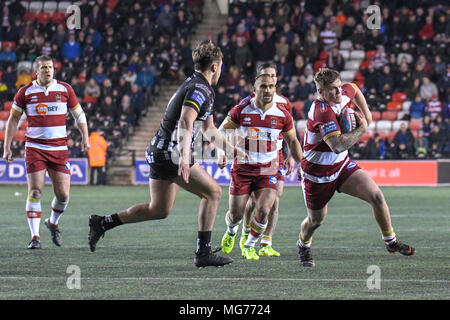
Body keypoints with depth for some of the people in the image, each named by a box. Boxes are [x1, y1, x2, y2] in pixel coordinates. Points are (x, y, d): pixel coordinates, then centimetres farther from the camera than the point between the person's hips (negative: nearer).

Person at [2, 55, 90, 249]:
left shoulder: (65, 89, 3)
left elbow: (79, 114, 14)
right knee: (35, 192, -9)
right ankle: (35, 237, -3)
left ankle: (53, 223, 28)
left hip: (59, 149, 1)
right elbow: (13, 119, 9)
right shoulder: (25, 92, 1)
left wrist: (85, 137, 3)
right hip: (34, 149, -1)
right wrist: (7, 147, 5)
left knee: (63, 194, -1)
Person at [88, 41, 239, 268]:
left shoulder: (193, 85, 19)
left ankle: (102, 223, 18)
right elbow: (185, 123, -31)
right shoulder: (200, 89, -15)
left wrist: (233, 148, 31)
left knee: (160, 210, 15)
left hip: (159, 152, 10)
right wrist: (184, 157, -42)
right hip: (170, 153, -10)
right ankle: (203, 253, -7)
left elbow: (209, 129, 30)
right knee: (213, 192, -6)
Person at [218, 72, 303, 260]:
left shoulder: (283, 115, -2)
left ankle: (249, 246, 10)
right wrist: (222, 153, -11)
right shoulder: (241, 110, -7)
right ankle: (231, 232, 40)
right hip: (242, 169, -1)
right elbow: (222, 131, 4)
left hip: (268, 172, 1)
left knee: (263, 211, -16)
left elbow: (292, 141, 11)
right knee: (236, 214, 2)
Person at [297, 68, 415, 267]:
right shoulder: (323, 112, -31)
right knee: (316, 219, 11)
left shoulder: (342, 95, -7)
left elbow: (354, 90, 22)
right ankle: (303, 247, 44)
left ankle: (391, 242, 5)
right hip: (317, 172, -6)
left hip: (342, 165, 6)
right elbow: (338, 146, -42)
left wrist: (366, 114, 9)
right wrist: (362, 128, -29)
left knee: (376, 196, -11)